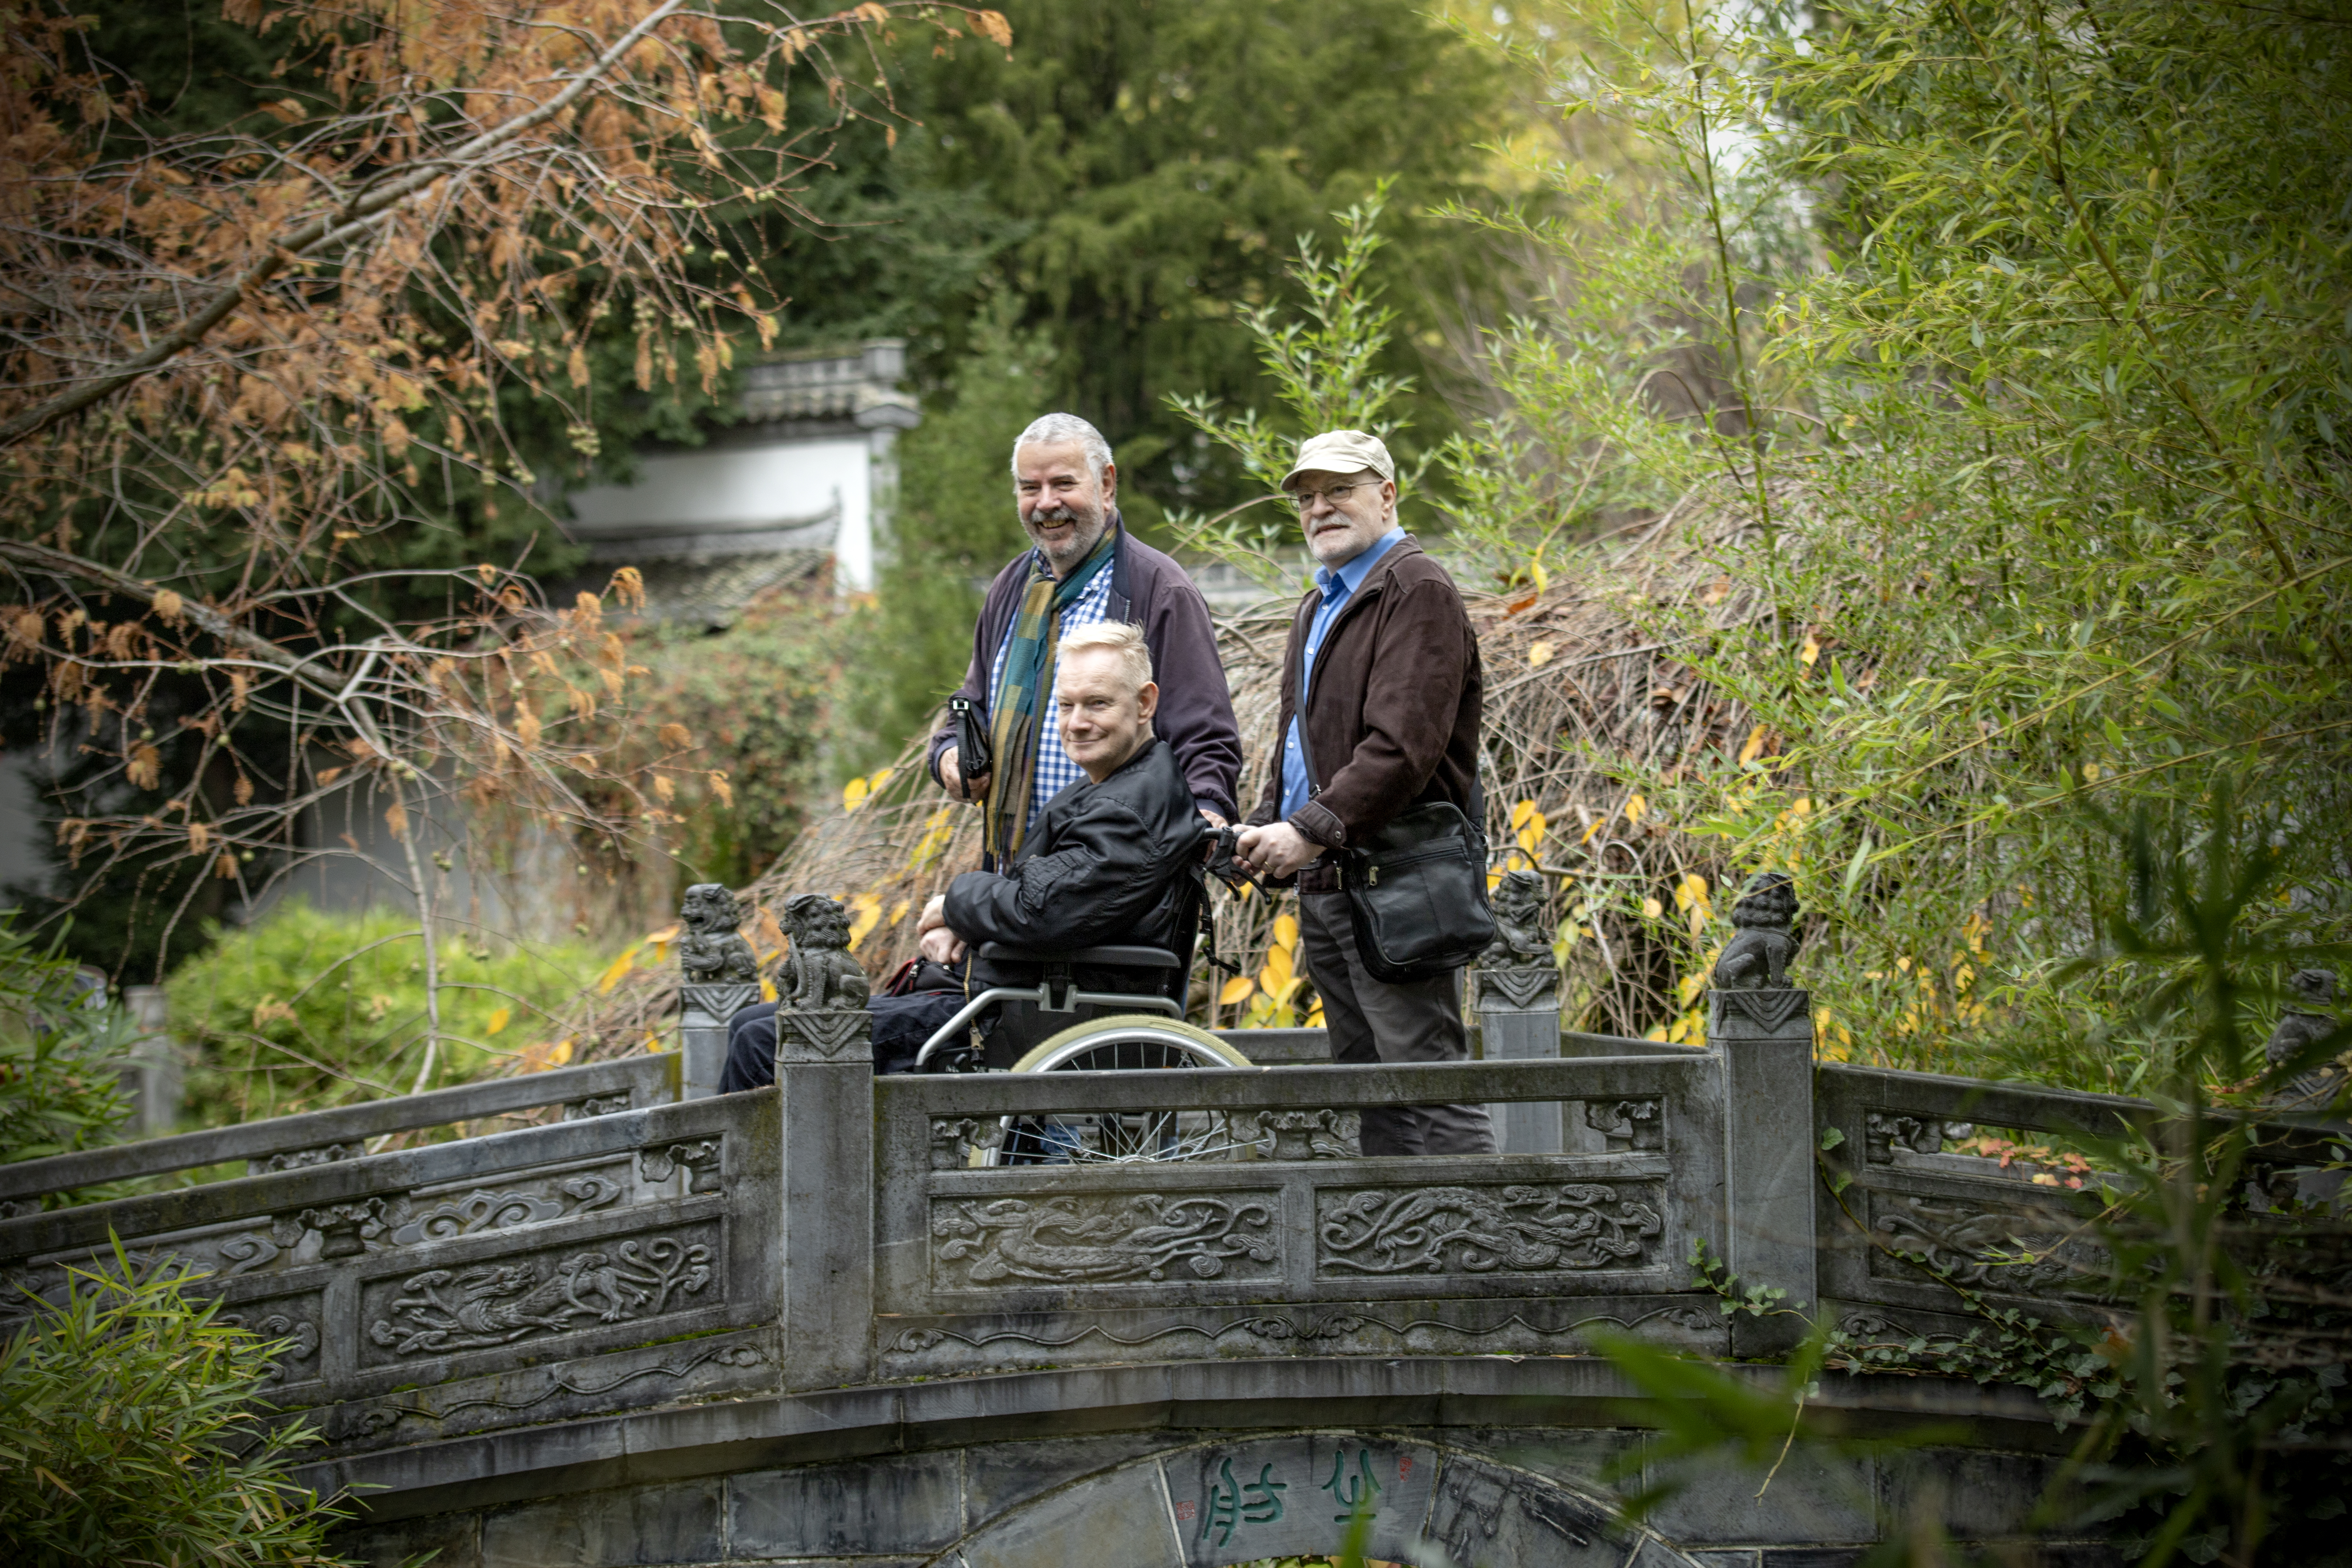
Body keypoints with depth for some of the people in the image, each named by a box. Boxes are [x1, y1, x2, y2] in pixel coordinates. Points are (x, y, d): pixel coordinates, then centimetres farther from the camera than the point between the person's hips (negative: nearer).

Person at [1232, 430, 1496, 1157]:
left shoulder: (1417, 591, -9)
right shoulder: (1318, 607, 23)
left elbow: (1403, 743, -19)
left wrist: (1312, 830, -23)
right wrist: (1264, 828, 10)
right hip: (1324, 884, 10)